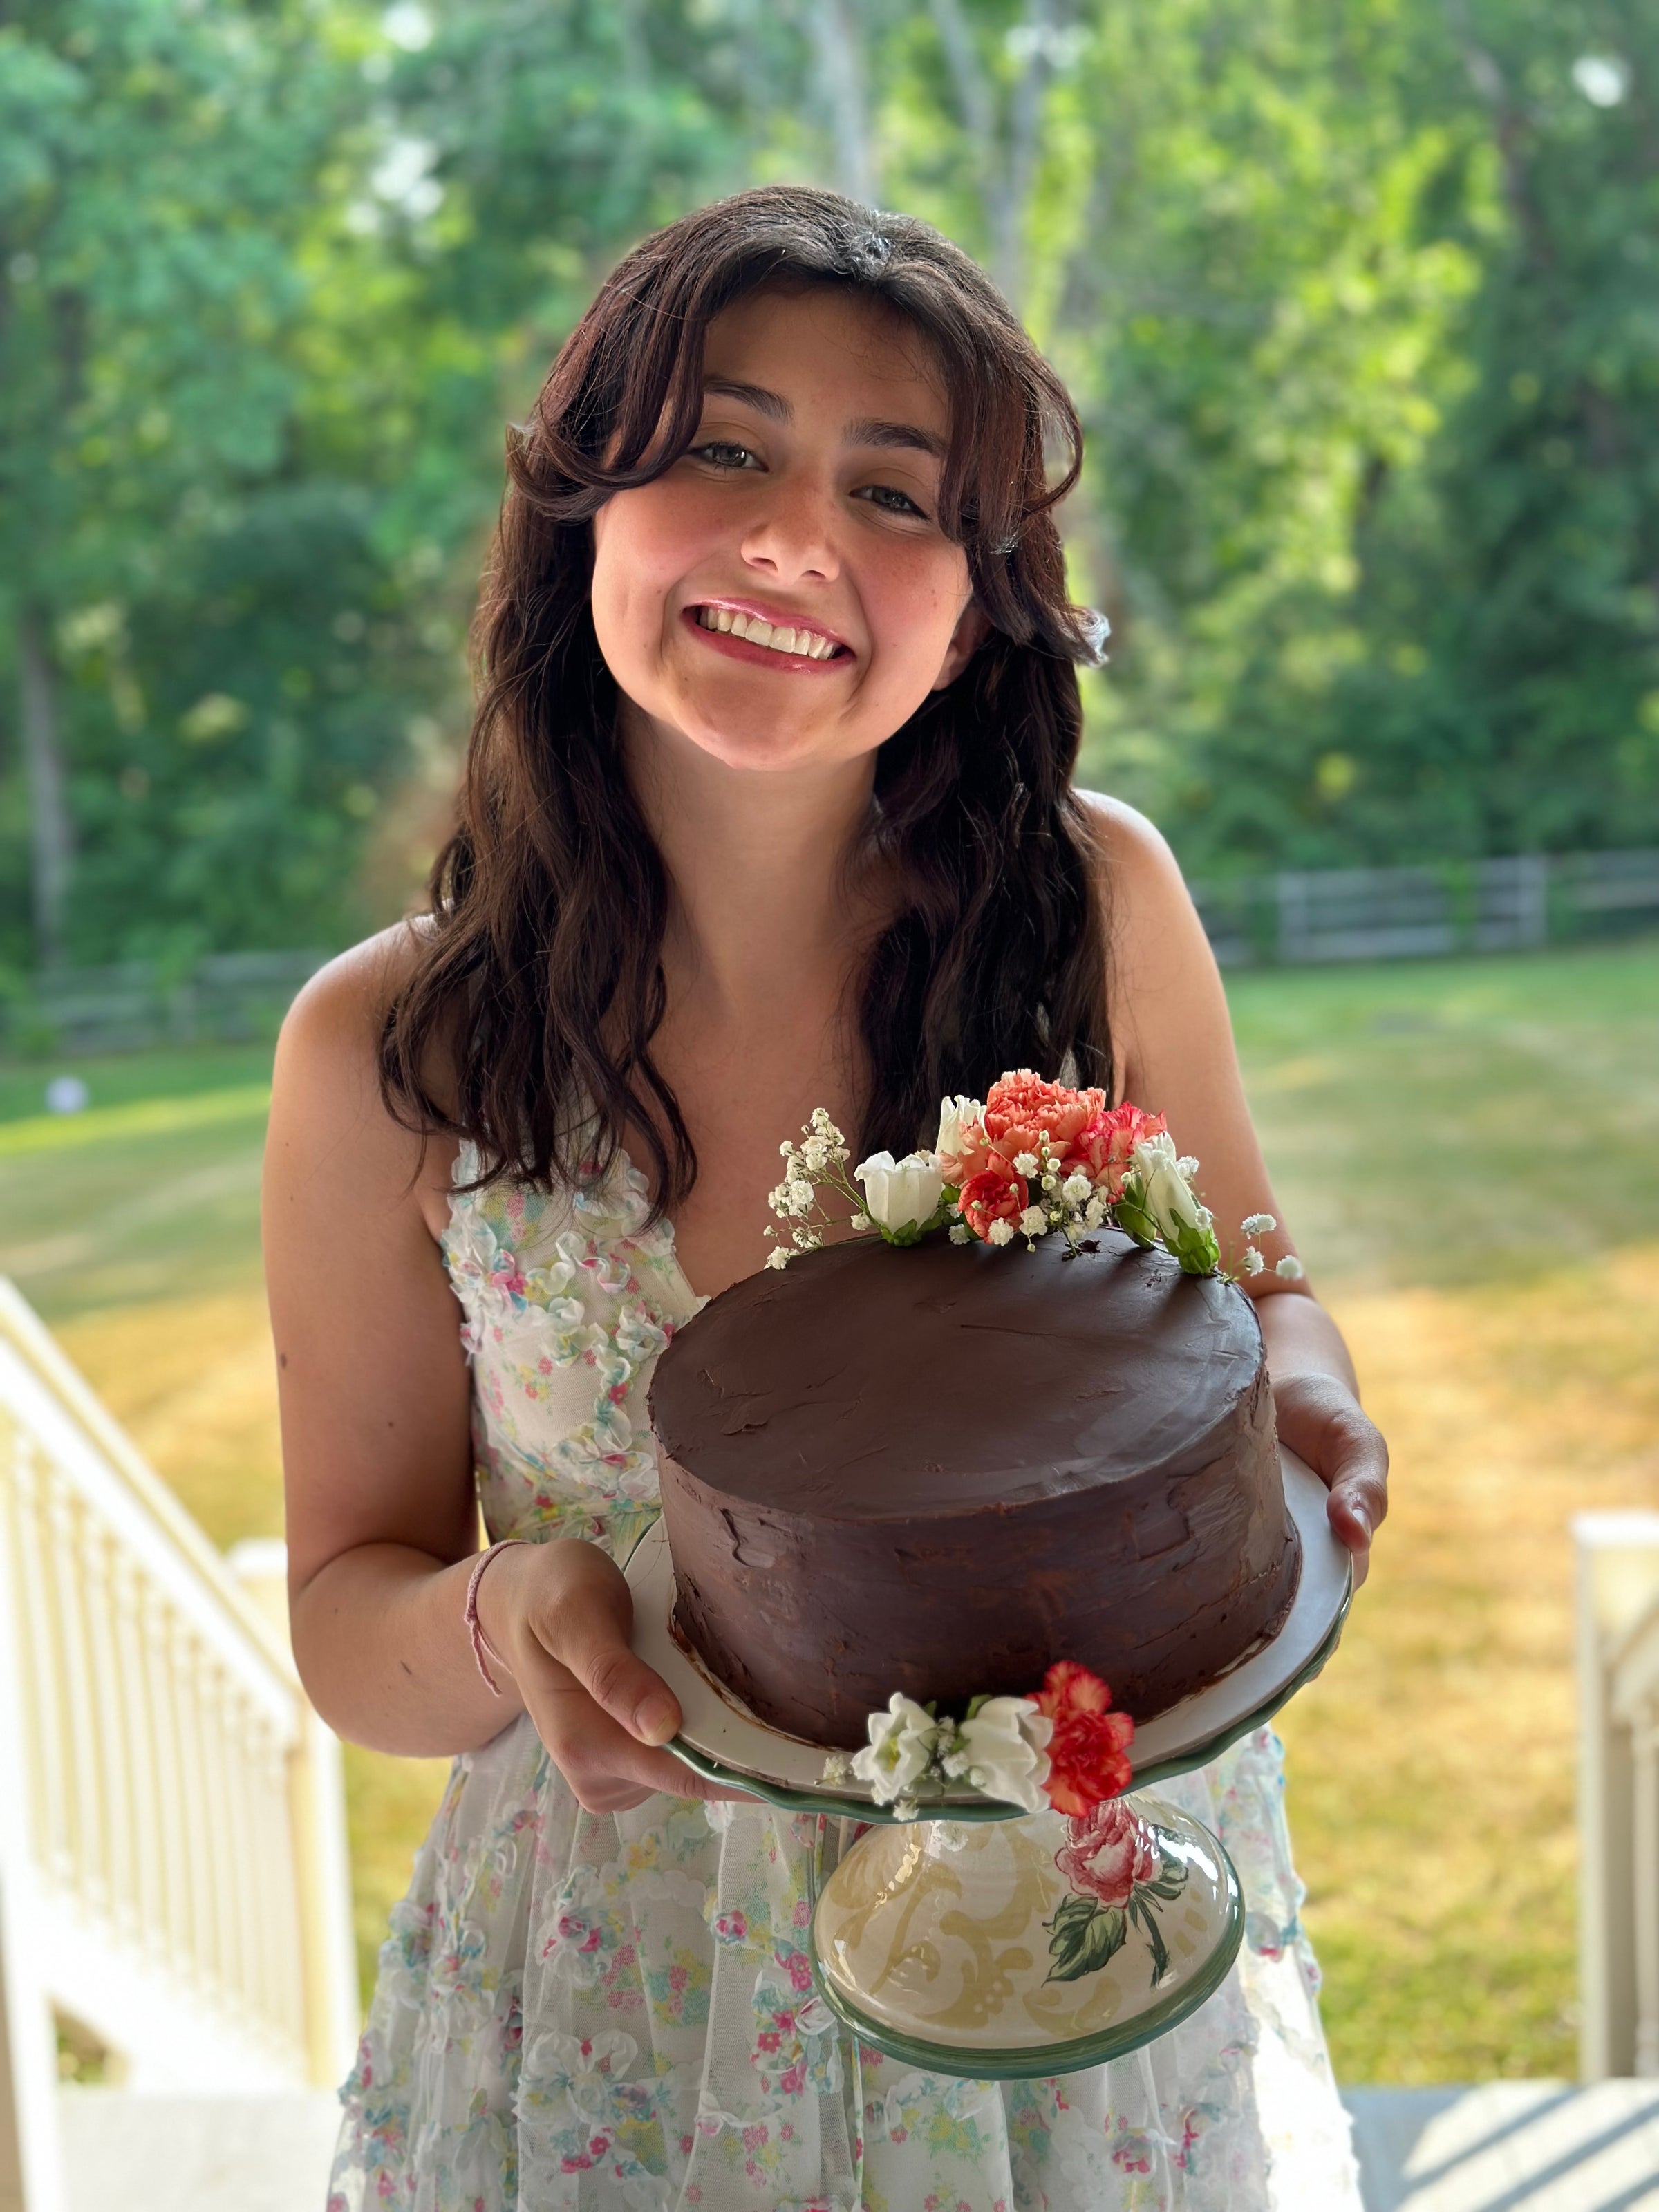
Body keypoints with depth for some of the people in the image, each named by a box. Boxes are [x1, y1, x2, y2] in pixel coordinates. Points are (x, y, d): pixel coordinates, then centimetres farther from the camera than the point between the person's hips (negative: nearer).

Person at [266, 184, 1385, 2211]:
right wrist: (511, 1623, -27)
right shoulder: (385, 1051, -15)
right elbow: (347, 1618, -5)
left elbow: (1251, 1290, 3)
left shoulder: (1097, 901, -13)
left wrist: (1302, 1401, -19)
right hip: (635, 1995, -1)